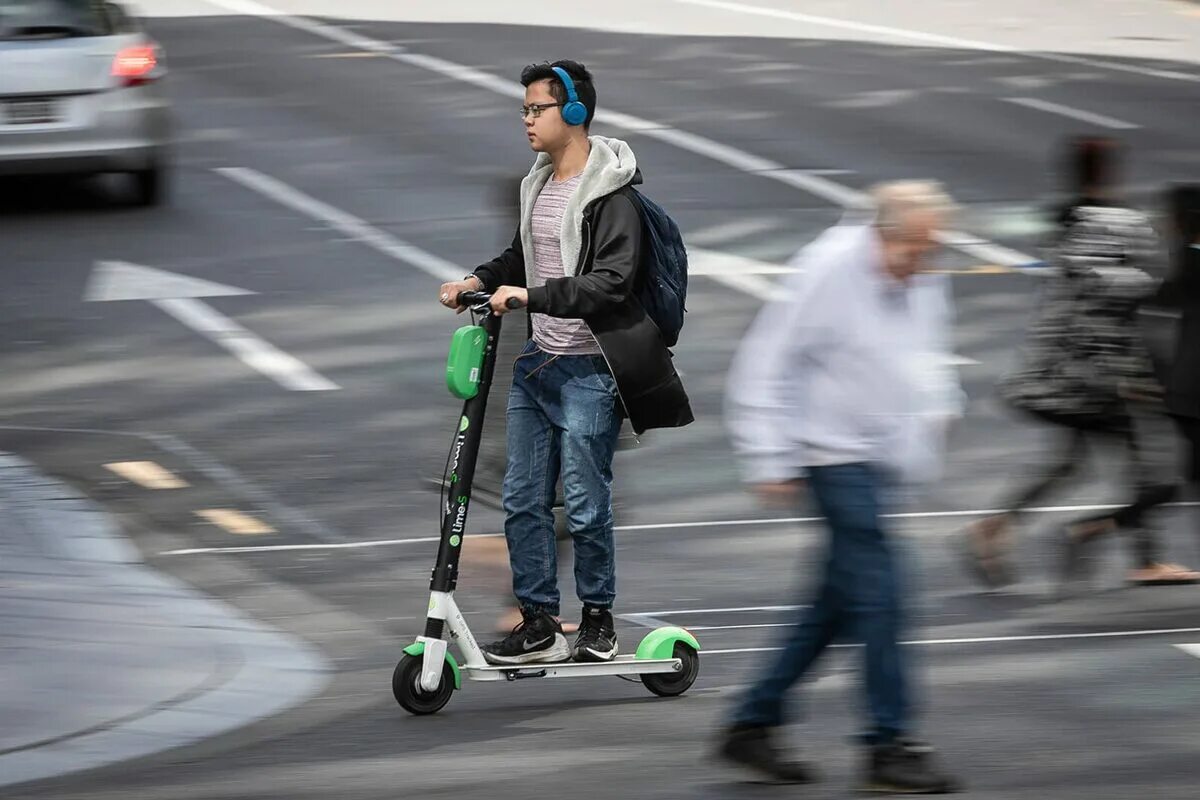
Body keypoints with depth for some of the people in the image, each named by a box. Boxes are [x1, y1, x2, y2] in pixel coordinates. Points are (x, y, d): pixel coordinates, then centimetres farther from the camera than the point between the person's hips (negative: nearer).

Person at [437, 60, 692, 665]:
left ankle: (598, 619, 14)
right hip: (537, 363, 8)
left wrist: (531, 296, -27)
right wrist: (479, 281, 11)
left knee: (585, 505, -1)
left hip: (587, 371, -8)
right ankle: (538, 625, 14)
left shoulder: (611, 195, -14)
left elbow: (610, 284, -22)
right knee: (522, 500, 7)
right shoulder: (538, 185, 13)